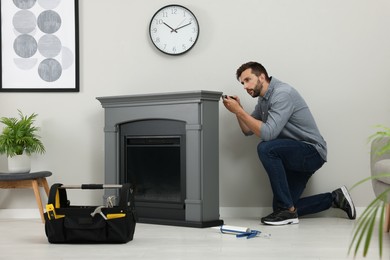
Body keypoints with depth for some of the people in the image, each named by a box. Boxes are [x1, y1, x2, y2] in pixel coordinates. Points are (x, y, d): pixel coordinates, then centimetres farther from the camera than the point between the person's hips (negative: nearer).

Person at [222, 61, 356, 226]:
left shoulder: (282, 93, -21)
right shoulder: (263, 100, 9)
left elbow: (268, 133, -30)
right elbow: (248, 130, 12)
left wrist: (239, 111, -26)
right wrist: (238, 110, -5)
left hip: (312, 152, -10)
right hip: (294, 154, 10)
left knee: (266, 148, -32)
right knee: (281, 207, 4)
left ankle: (287, 211, -23)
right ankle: (334, 198, 21)